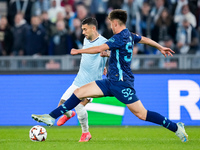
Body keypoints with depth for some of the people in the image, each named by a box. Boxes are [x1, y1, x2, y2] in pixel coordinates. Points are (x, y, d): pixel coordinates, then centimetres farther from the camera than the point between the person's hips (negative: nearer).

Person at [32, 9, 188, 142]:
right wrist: (161, 47, 45)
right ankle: (51, 117, 2)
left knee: (142, 114, -9)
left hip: (122, 83, -10)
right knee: (79, 92, 1)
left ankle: (176, 127, 4)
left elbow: (100, 49, -23)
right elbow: (145, 39, 27)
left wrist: (78, 51, -11)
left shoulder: (121, 37, -17)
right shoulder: (129, 35, 10)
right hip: (111, 81, 10)